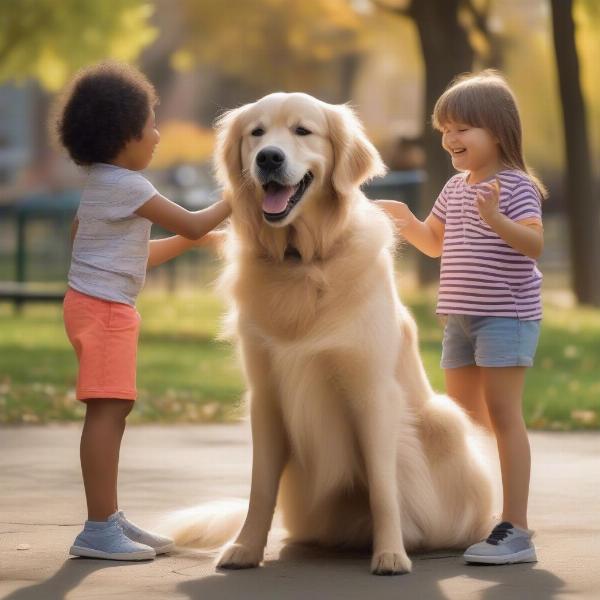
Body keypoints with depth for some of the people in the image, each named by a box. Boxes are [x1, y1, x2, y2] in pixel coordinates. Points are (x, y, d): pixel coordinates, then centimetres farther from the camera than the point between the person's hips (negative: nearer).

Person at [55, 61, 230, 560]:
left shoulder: (104, 184, 17)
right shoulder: (126, 185, -15)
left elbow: (136, 256, 24)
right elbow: (192, 224, -12)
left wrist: (194, 239, 22)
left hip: (106, 308, 10)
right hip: (103, 308, -10)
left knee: (114, 411, 12)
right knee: (107, 411, -12)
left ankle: (110, 519, 18)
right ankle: (98, 529, -13)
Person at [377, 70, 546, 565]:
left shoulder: (515, 186, -12)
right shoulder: (456, 188, 12)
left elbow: (535, 244, -25)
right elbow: (434, 242, 25)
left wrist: (495, 219, -40)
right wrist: (403, 219, 7)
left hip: (506, 315, -8)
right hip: (460, 318, 9)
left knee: (503, 414, -12)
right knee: (465, 417, 14)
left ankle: (515, 530, -13)